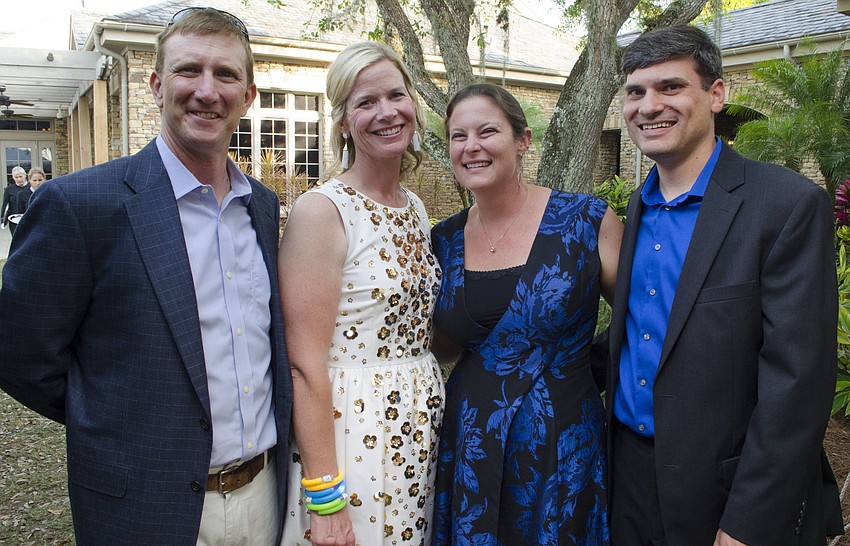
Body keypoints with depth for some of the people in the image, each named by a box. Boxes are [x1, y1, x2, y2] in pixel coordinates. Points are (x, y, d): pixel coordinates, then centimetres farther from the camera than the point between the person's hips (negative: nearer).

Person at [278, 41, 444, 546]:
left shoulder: (416, 208, 6)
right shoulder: (321, 211, -16)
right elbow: (305, 366, -18)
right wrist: (324, 498, -17)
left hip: (422, 438, 7)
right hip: (352, 440, -7)